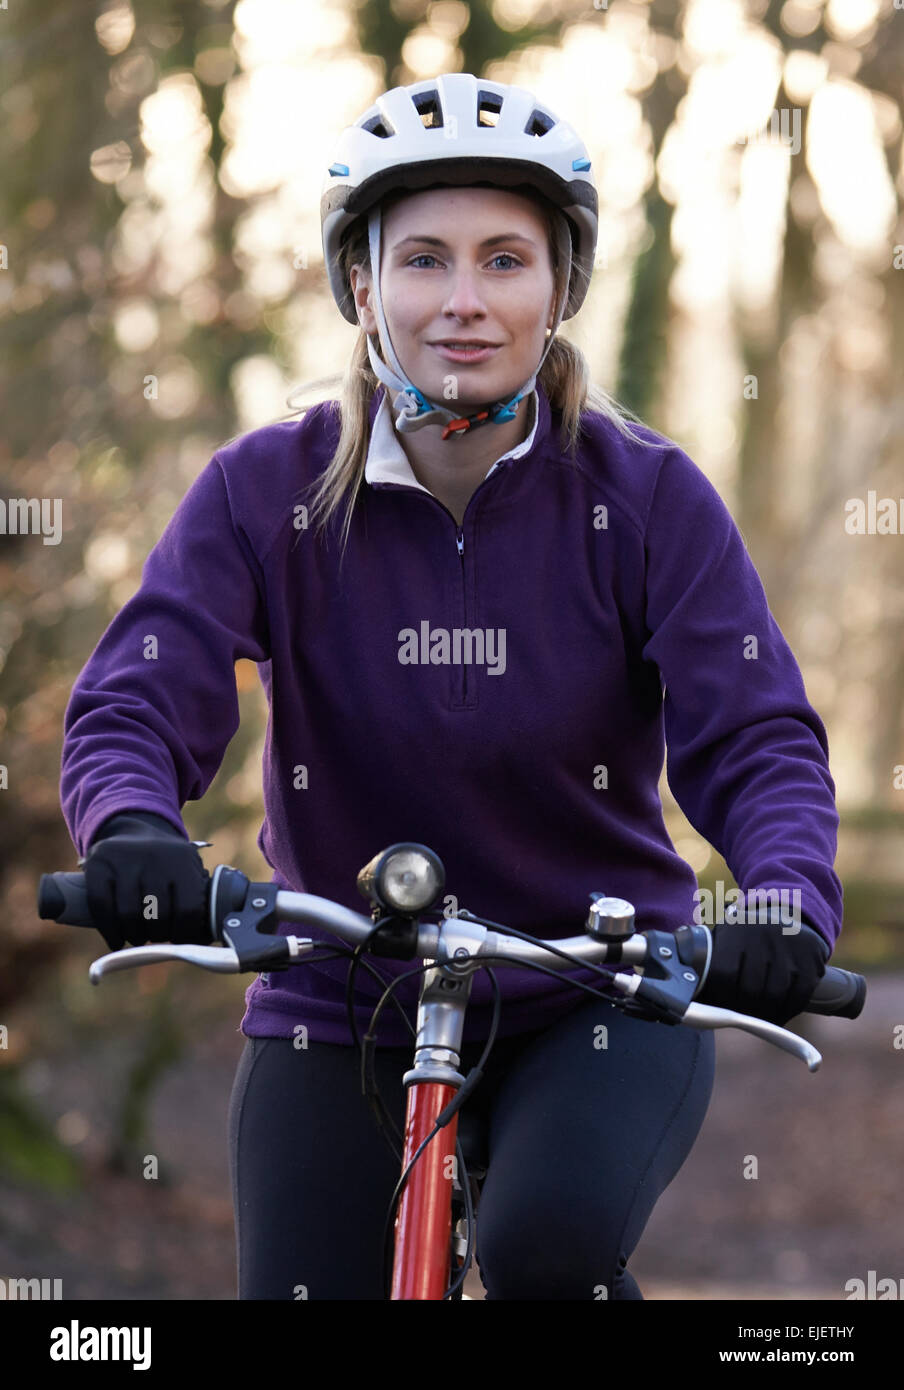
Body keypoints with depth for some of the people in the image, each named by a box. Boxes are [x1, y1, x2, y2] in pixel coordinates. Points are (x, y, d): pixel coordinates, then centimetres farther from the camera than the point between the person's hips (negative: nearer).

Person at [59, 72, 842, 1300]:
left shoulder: (647, 497, -7)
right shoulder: (265, 490, -6)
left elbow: (757, 740, -14)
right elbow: (133, 703, -14)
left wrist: (792, 901, -36)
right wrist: (133, 832, -38)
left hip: (597, 1009, -2)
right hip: (340, 1008, 2)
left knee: (548, 1247, -31)